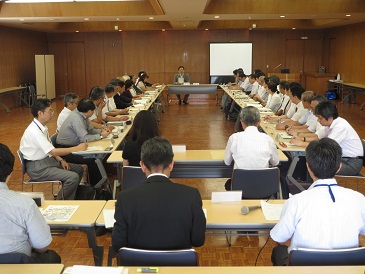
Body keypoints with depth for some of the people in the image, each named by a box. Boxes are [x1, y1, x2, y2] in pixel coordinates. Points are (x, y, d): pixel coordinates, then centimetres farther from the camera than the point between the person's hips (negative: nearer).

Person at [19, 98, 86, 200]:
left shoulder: (42, 127, 6)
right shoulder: (34, 131, -23)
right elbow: (53, 151, -25)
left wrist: (61, 160, 0)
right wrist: (76, 148, -21)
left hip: (47, 159, 10)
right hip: (37, 167, -10)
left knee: (79, 169, 9)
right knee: (73, 177, -22)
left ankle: (69, 200, 17)